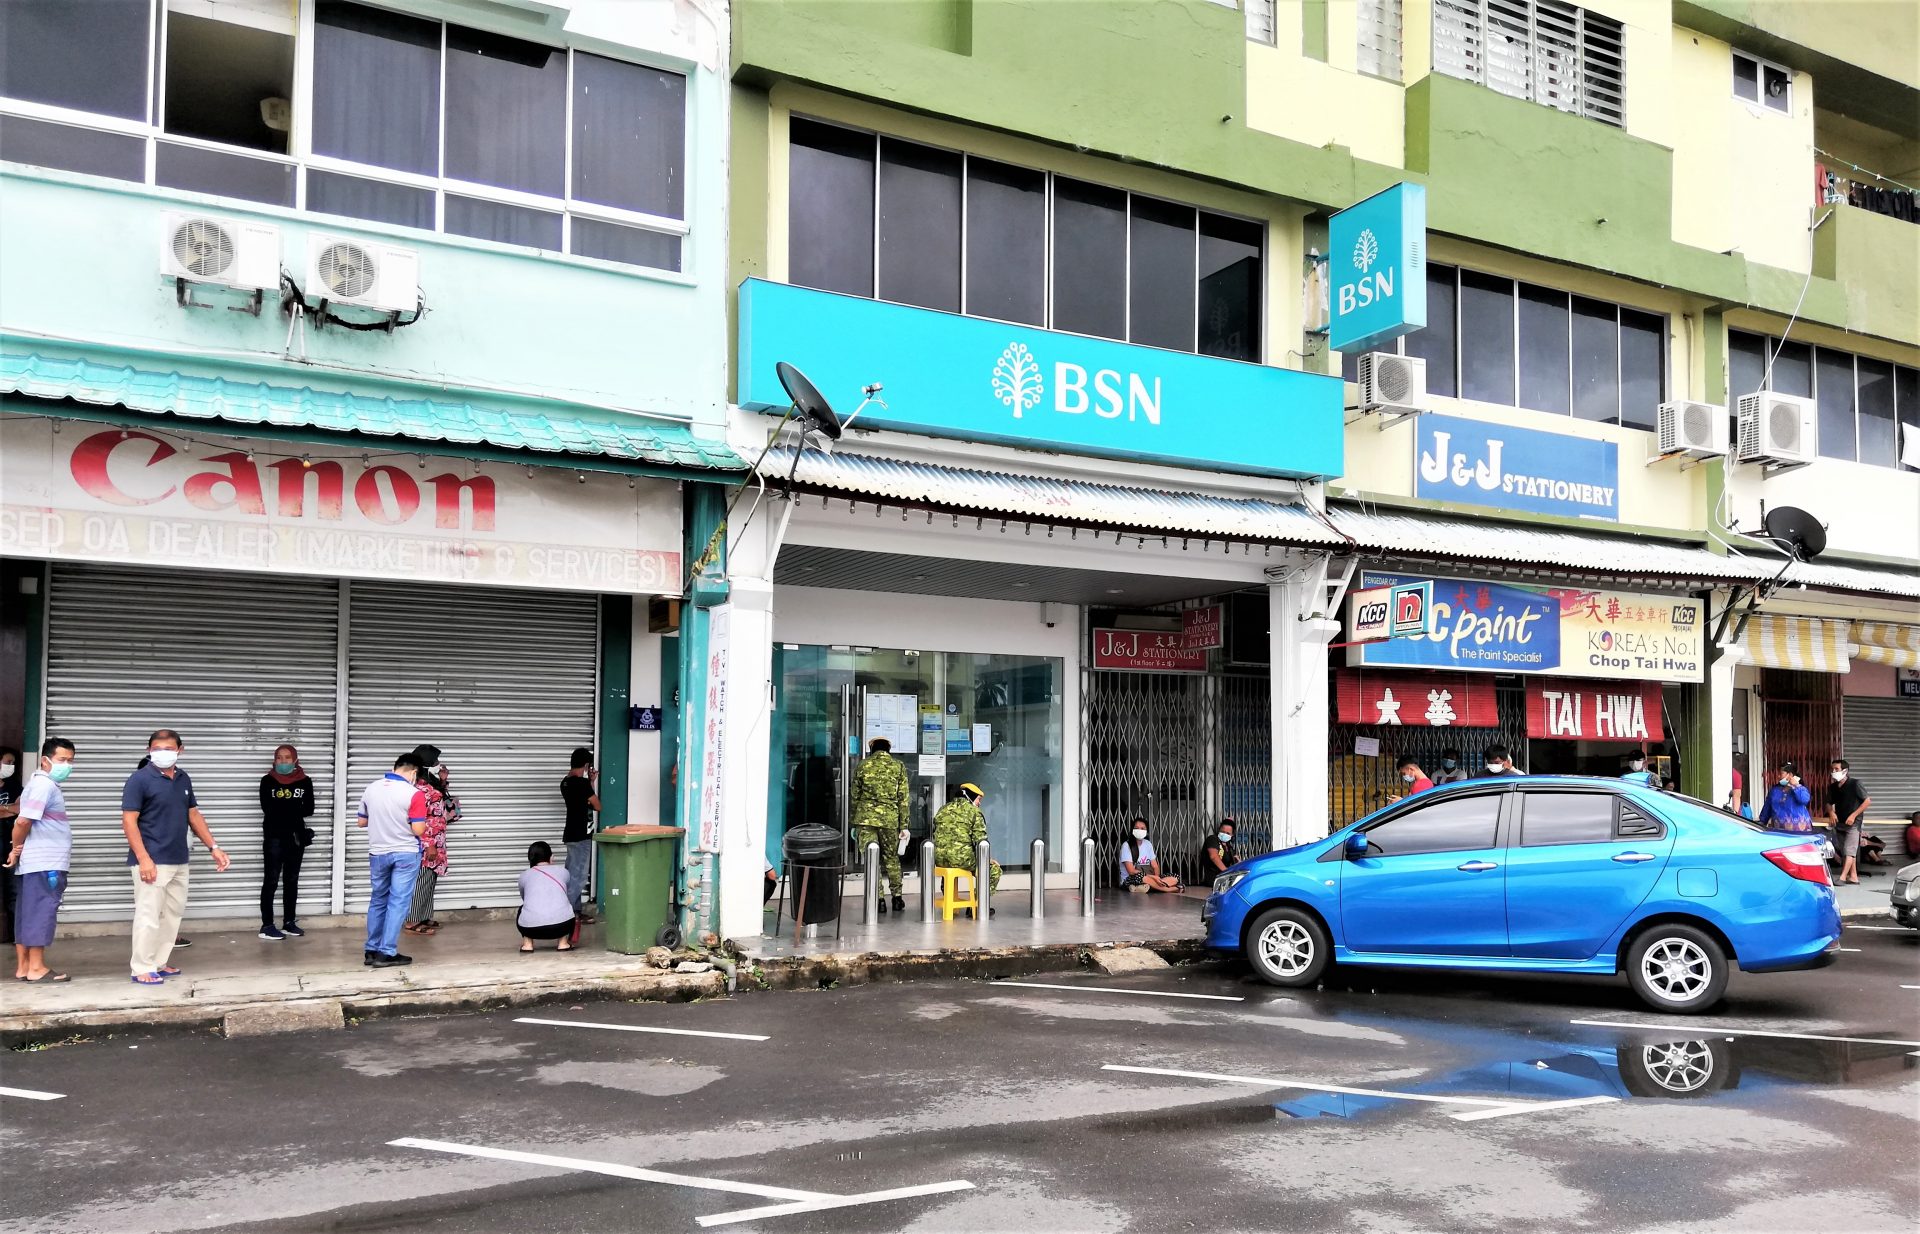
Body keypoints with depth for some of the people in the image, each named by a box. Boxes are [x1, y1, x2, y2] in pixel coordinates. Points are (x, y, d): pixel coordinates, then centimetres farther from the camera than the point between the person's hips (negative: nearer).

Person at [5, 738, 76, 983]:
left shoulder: (42, 783, 17)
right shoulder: (45, 785, -14)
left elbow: (19, 809, 26)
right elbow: (23, 820, -22)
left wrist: (17, 847, 13)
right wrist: (16, 850, -7)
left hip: (34, 863, 10)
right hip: (45, 864, -10)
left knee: (26, 914, 10)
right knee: (41, 913, -7)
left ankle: (22, 967, 14)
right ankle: (36, 969, -5)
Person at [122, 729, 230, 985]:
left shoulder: (184, 779, 12)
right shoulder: (140, 779, -8)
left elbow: (194, 815, 19)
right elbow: (129, 821, -12)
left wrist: (213, 847, 12)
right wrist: (143, 859, -20)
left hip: (179, 862, 7)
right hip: (152, 862, -7)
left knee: (172, 914, 13)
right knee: (149, 915, -5)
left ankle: (158, 963, 23)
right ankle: (142, 969, 4)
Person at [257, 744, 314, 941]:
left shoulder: (305, 781, 4)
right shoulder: (268, 781, -1)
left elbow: (309, 809, -3)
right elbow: (267, 808, -12)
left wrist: (281, 806, -9)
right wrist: (294, 808, -9)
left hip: (296, 836, 3)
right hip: (273, 837, -3)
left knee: (292, 880, 9)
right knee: (271, 881, -3)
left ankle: (289, 922, 17)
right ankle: (267, 925, -2)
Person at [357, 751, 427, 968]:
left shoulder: (371, 789, 2)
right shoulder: (414, 794, -15)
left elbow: (362, 822, 11)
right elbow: (418, 830, -16)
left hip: (377, 853, 5)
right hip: (405, 854, -5)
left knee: (377, 900, 16)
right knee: (398, 902, 0)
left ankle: (372, 950, 20)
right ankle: (387, 953, -1)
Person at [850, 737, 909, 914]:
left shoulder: (863, 765, 4)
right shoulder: (898, 766, 4)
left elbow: (855, 796, 7)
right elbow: (903, 798, 1)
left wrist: (853, 824, 14)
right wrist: (904, 825, 4)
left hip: (865, 818, -1)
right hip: (890, 819, 1)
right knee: (891, 858, 15)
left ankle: (879, 899, 0)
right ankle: (897, 898, 16)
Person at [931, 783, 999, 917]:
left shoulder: (943, 810, 19)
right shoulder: (974, 812, 0)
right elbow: (980, 840, -6)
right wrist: (987, 859, 9)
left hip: (939, 859, 7)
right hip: (962, 858, -7)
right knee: (994, 869, 10)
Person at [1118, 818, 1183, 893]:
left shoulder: (1148, 844, 10)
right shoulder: (1126, 846, -9)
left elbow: (1155, 866, 7)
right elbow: (1131, 871, -18)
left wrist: (1156, 877, -17)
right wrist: (1153, 877, -24)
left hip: (1149, 877, 6)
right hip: (1130, 880, -6)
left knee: (1174, 879, -12)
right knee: (1140, 876, -40)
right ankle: (1173, 889, -31)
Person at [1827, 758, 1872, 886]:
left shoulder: (1855, 784, -11)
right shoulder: (1833, 787, 6)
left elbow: (1867, 801, -10)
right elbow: (1829, 803, 17)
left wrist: (1853, 815, -16)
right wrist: (1831, 812, -6)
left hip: (1853, 822, -7)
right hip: (1839, 822, 7)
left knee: (1849, 851, -12)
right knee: (1845, 851, 11)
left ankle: (1842, 877, -18)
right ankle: (1853, 876, 18)